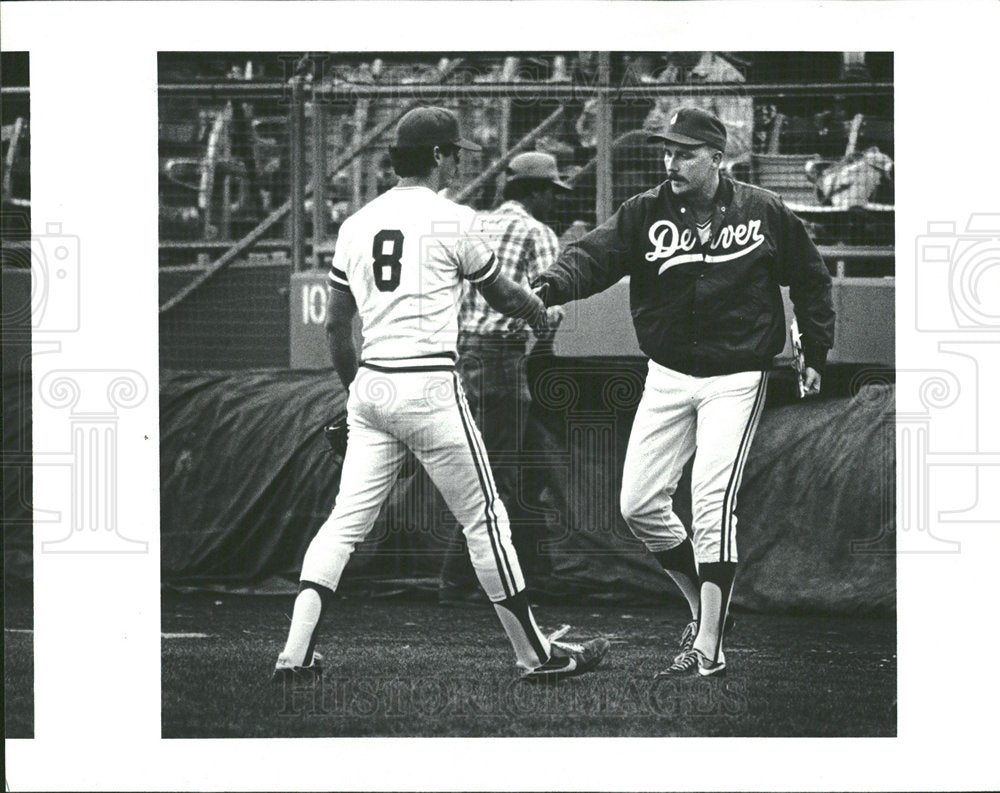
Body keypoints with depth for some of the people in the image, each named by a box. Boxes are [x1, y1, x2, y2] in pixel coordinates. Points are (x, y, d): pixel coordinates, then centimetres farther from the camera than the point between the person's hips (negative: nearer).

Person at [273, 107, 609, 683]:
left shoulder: (357, 224, 11)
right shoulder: (451, 220, -6)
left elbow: (336, 324, 15)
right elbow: (503, 295, 7)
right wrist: (543, 315, 28)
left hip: (369, 387, 6)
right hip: (429, 388, -6)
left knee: (347, 521, 7)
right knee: (484, 519, 3)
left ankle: (296, 653, -2)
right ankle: (537, 654, 10)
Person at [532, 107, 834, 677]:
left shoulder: (765, 213, -5)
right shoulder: (645, 213, -2)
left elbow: (811, 281, 7)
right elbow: (596, 256, -17)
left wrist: (816, 356, 3)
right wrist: (554, 285, -37)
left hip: (736, 379, -4)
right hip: (668, 377, 4)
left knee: (712, 501, -15)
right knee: (640, 505, 2)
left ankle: (708, 647, -13)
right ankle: (706, 604, 25)